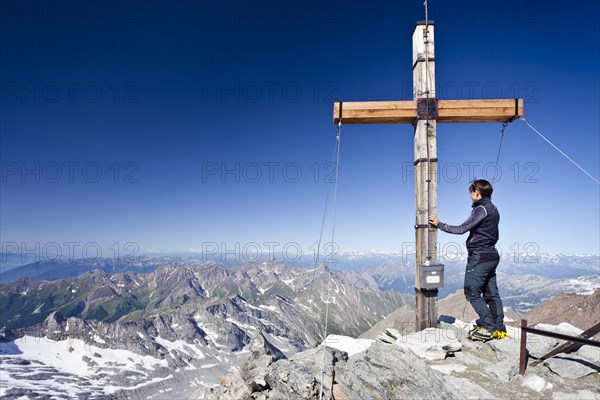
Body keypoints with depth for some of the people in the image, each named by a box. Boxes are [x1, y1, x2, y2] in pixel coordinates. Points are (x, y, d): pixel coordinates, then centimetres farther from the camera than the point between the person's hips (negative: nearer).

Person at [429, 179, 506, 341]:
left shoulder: (482, 209, -15)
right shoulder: (493, 209, 15)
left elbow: (462, 229, -19)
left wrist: (439, 224, -9)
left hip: (479, 256, -10)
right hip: (491, 255, 10)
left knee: (472, 292, -4)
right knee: (491, 293, 11)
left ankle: (488, 327, -3)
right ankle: (498, 328, 15)